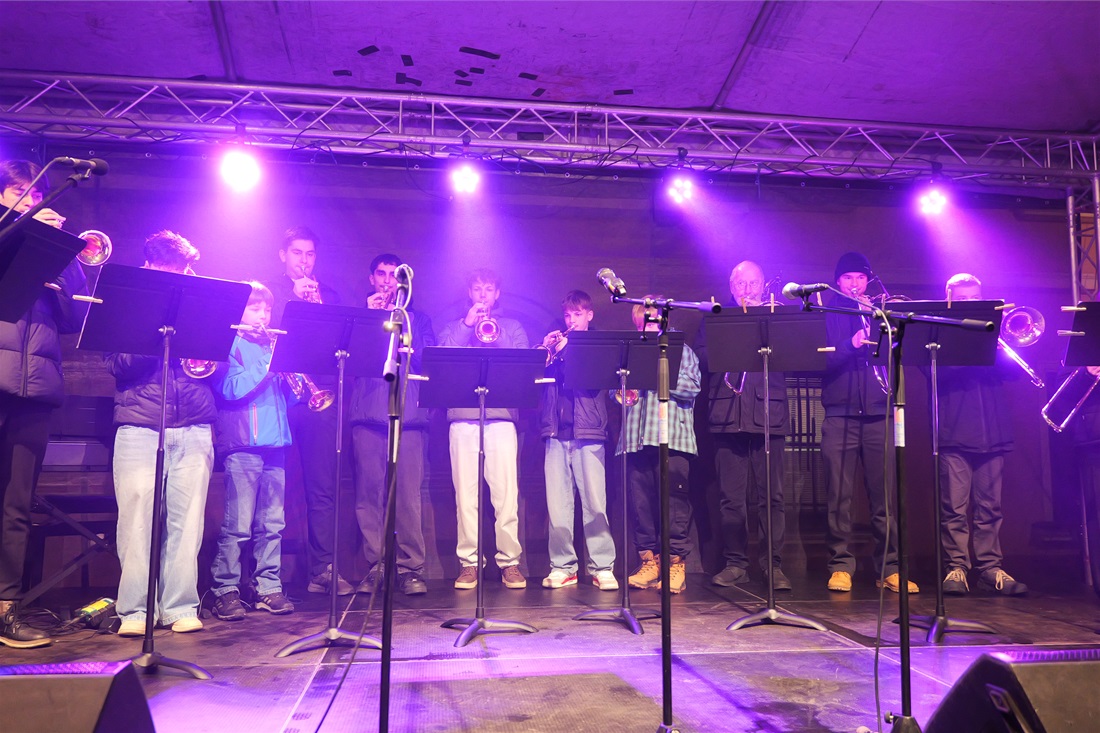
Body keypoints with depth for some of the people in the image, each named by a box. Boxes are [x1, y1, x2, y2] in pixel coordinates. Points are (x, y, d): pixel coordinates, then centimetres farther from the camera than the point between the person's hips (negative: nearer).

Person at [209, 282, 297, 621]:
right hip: (242, 445, -5)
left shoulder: (275, 346, 19)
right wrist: (268, 363, -13)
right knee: (238, 525, -4)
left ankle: (268, 587, 15)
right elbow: (231, 389, -13)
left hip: (275, 444, 5)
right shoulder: (230, 345, 3)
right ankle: (225, 590, 6)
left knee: (272, 523, 7)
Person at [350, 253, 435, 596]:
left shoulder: (416, 318, 22)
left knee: (408, 493, -7)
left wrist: (400, 325, -2)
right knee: (369, 493, -4)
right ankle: (374, 567, 2)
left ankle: (411, 568, -3)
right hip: (367, 413, 1)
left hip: (409, 414, 0)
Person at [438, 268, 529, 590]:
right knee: (466, 492, -3)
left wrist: (497, 338, -8)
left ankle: (510, 560, -1)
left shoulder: (512, 327, 20)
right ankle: (469, 561, 3)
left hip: (502, 415, 0)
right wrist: (467, 325, -2)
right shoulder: (454, 327, 21)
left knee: (506, 491, -7)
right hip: (463, 417, 1)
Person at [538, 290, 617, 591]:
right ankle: (562, 566, 8)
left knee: (595, 502, -7)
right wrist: (545, 350, -3)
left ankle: (602, 567, 0)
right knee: (557, 503, 0)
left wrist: (566, 352, -8)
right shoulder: (555, 343, 20)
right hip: (556, 432, 3)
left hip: (588, 432, -2)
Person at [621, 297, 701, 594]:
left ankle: (676, 563, 2)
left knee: (674, 500, -4)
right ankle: (649, 560, 11)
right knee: (641, 501, 3)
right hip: (636, 438, 4)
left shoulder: (681, 350, 9)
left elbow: (692, 387, -5)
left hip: (672, 437, -4)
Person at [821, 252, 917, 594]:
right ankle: (841, 565, 5)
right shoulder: (826, 316, 10)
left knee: (885, 496, 1)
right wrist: (850, 345, -17)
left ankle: (889, 568, 8)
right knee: (839, 496, -2)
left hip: (878, 415, 2)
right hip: (840, 416, -2)